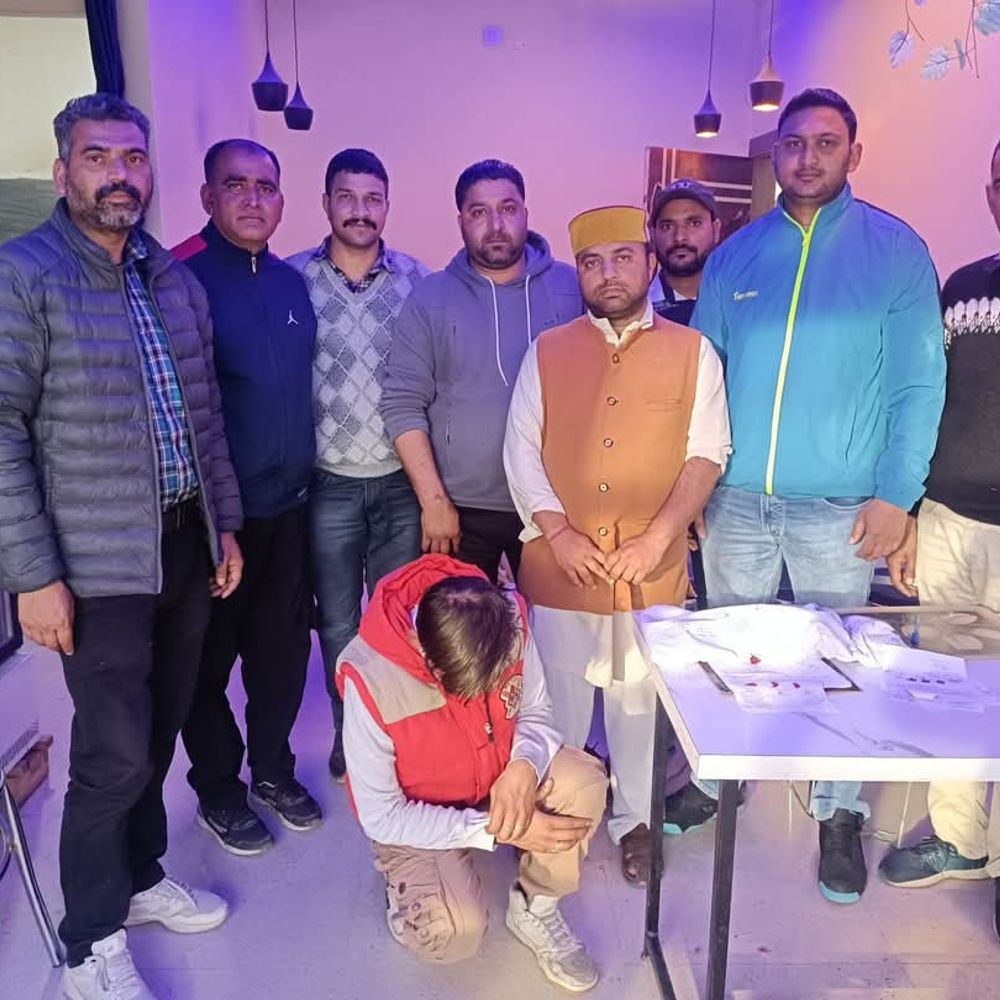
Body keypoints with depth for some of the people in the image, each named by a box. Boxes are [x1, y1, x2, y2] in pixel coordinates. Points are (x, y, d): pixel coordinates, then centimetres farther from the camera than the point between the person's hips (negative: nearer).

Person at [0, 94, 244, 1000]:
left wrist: (224, 523, 14)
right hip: (98, 563, -5)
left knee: (159, 732, 16)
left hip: (185, 546, 6)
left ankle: (141, 877, 38)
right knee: (116, 754, 0)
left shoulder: (177, 279, 11)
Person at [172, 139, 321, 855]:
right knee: (209, 658, 10)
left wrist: (300, 471, 14)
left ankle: (273, 769, 37)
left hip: (288, 505, 6)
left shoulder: (291, 282, 9)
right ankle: (218, 789, 31)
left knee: (284, 647, 16)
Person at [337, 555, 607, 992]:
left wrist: (523, 767, -31)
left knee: (584, 781, -25)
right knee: (455, 933, -27)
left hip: (500, 780, 4)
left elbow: (535, 712, -7)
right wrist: (498, 831, -27)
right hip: (413, 817, -3)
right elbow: (381, 817, -23)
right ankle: (407, 888, 10)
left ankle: (534, 910, 2)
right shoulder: (370, 679, -33)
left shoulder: (508, 621, -23)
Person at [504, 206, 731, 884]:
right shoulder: (547, 352, 6)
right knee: (556, 702, 11)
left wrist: (657, 537, -12)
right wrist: (557, 532, -10)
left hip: (652, 570, 0)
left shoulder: (693, 352, 3)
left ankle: (635, 819, 33)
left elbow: (707, 453, -1)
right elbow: (521, 448, 2)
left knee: (640, 700, 12)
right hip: (558, 567, 1)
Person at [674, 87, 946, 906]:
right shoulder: (736, 253, 7)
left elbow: (918, 383, -2)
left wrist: (896, 493, -10)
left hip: (839, 506, -2)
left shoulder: (896, 250, 0)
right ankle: (717, 777, 36)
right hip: (736, 498, 3)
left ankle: (840, 814, 29)